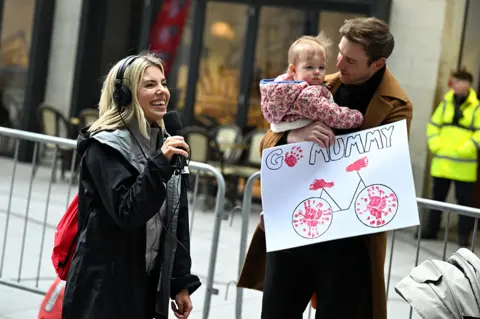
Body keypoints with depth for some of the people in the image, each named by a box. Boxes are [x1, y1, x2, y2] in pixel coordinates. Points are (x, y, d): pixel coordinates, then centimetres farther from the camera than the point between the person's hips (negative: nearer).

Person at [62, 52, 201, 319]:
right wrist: (159, 165, -26)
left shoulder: (164, 144, 11)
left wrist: (181, 283, 11)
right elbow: (127, 214, -20)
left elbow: (177, 222, 12)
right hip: (104, 287, -6)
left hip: (148, 286, 7)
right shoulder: (105, 146, -10)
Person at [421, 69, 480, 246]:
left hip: (463, 164, -5)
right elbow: (434, 124, 13)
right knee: (437, 196, 12)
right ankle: (431, 229, 20)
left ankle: (464, 234, 6)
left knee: (464, 199, 1)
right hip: (442, 161, 5)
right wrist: (434, 144, 0)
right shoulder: (447, 102, 9)